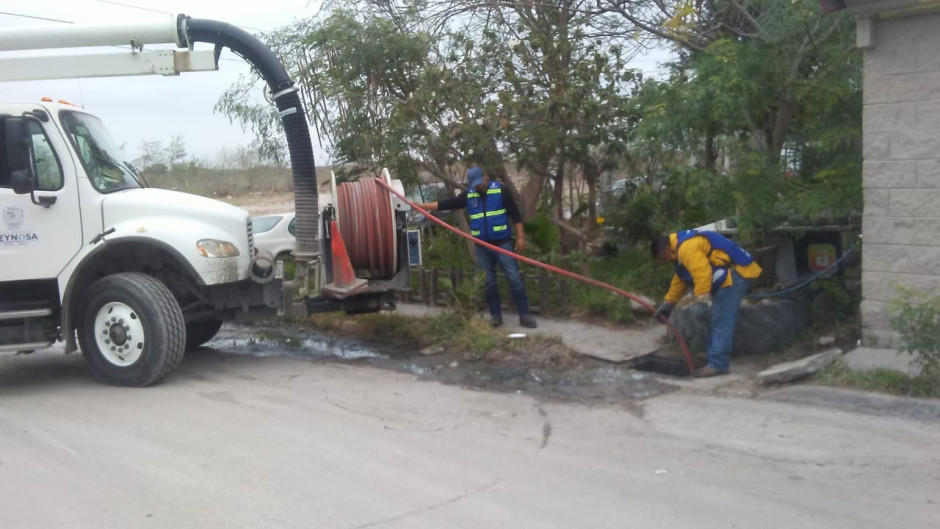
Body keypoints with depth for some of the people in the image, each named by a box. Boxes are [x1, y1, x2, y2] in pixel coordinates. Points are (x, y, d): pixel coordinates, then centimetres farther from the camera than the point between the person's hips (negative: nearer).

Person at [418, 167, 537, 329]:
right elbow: (446, 204, 4)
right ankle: (496, 315, 17)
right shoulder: (468, 195, 5)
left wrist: (521, 236, -9)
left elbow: (515, 213, -5)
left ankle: (524, 315, -1)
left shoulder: (499, 190, -5)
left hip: (503, 243, -4)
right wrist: (421, 205, -3)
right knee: (489, 282, 8)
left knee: (514, 278, -5)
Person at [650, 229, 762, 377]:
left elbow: (702, 274, -31)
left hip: (733, 275, -11)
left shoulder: (687, 247, -20)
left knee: (721, 322, -12)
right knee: (717, 321, 15)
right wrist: (668, 303, 26)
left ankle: (718, 364, -12)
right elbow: (680, 279, 25)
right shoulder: (682, 247, 17)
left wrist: (702, 300, -31)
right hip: (727, 277, 11)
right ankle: (715, 358, 20)